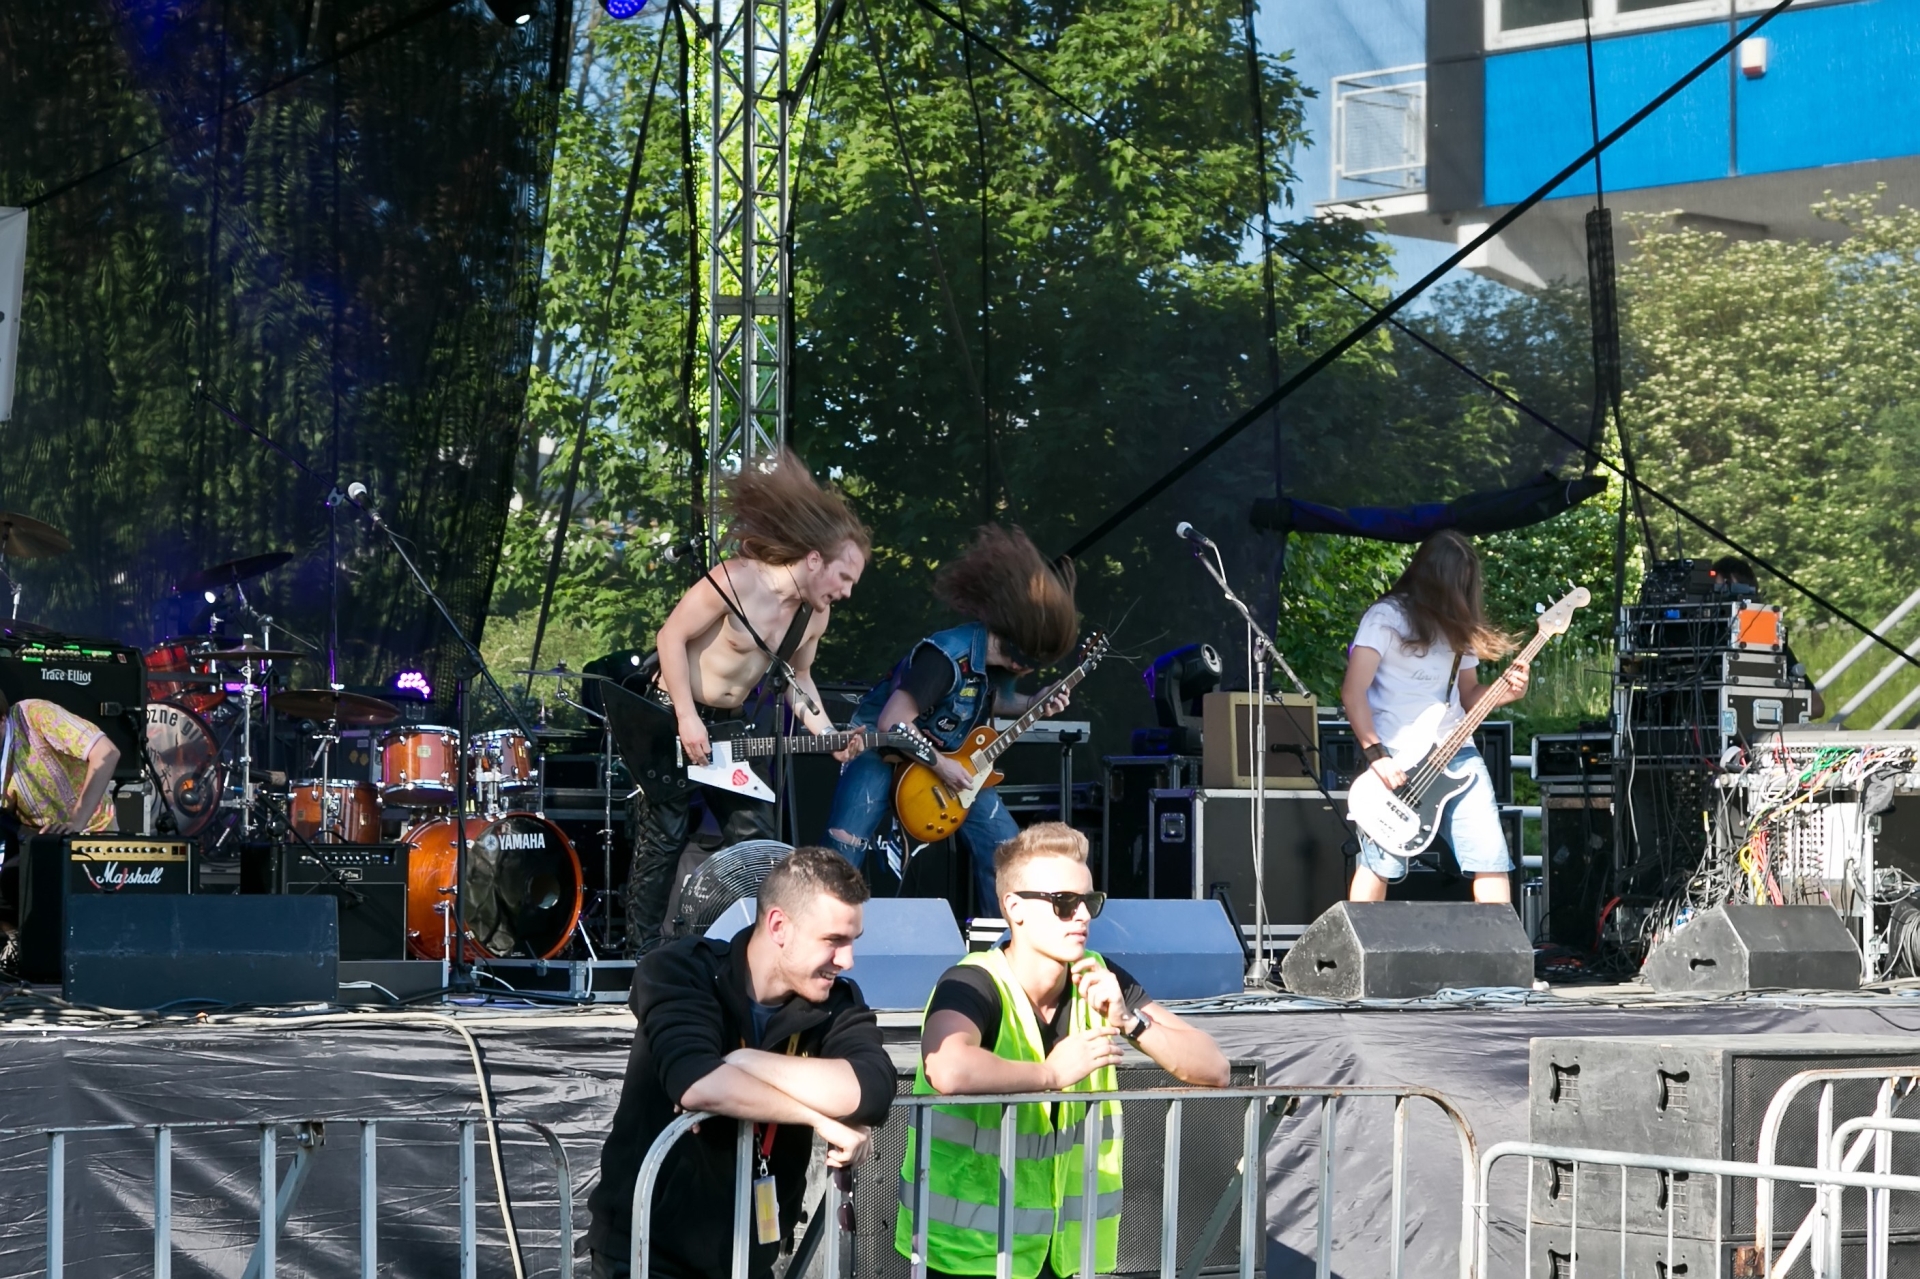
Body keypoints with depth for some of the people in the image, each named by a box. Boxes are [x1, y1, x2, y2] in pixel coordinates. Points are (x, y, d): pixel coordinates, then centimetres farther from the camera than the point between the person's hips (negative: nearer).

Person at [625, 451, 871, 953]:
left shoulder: (813, 615, -2)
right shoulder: (735, 582, -24)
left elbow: (798, 679, 12)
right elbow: (672, 637, -19)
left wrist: (831, 736, -5)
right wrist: (688, 721, -21)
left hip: (729, 725, 7)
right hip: (672, 718, -7)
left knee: (756, 836, 5)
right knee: (663, 839, -4)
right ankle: (643, 957, 6)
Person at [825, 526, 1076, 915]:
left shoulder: (1002, 657, -6)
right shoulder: (946, 656, -32)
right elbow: (891, 726, -31)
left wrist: (1033, 705, -2)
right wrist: (939, 766, -26)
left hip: (953, 757, 7)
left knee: (1004, 847, 1)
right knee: (844, 849, -20)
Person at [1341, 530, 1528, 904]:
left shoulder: (1458, 625, 14)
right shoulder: (1387, 617, -6)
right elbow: (1353, 692, -11)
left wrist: (1505, 691, -2)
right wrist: (1376, 756, -18)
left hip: (1456, 754, 6)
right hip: (1398, 760, -6)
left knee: (1491, 856, -3)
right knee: (1379, 865, -3)